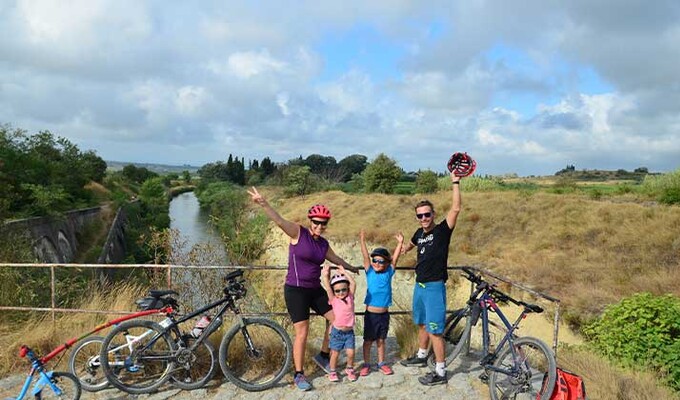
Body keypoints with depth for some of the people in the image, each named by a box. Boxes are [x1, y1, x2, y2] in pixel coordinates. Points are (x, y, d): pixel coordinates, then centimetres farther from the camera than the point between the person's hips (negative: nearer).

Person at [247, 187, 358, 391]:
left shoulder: (323, 243, 6)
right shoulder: (298, 233, -12)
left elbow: (335, 258, 26)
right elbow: (280, 221, -29)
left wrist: (351, 268, 42)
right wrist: (263, 203, -46)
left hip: (315, 289, 7)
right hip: (295, 290, -7)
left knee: (336, 318, 9)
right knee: (302, 333, -3)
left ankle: (323, 355, 30)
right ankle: (299, 375, 15)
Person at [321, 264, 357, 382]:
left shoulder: (350, 298, -1)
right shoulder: (334, 300, -7)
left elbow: (353, 283, -9)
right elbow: (327, 287, -16)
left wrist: (344, 272, -4)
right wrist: (325, 275, -11)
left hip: (349, 332, 2)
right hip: (337, 331, -2)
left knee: (350, 353, -2)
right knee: (335, 353, 6)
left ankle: (350, 369, 23)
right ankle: (332, 372, 26)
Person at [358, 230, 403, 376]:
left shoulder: (388, 273, 0)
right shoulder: (370, 272, -4)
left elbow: (395, 258, -4)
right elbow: (365, 256, -13)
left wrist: (400, 243, -10)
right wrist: (362, 240, -22)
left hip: (384, 313, 2)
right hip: (371, 313, -2)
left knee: (381, 340, 15)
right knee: (368, 340, 9)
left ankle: (381, 363, 28)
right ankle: (366, 364, 22)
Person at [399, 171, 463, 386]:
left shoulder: (442, 230, -12)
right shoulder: (419, 233, 6)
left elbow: (456, 209, -26)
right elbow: (410, 245, 29)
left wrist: (455, 182, -29)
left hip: (434, 287, -7)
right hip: (419, 285, 7)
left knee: (434, 330, -4)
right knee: (422, 324, 22)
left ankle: (440, 372, 6)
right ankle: (421, 356, 40)